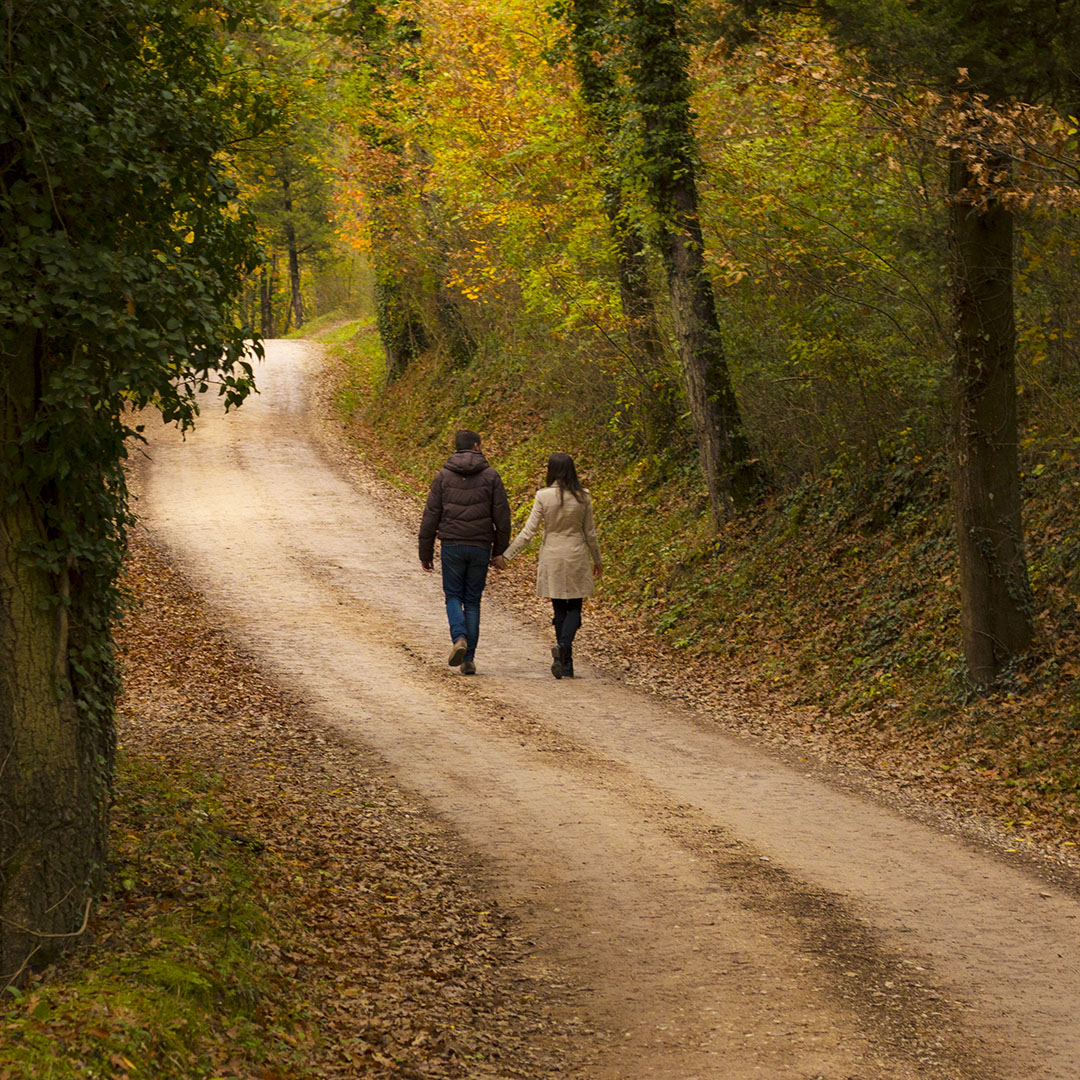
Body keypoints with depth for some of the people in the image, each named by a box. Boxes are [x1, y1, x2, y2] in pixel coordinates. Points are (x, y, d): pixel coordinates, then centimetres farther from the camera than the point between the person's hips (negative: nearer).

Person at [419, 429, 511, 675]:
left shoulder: (443, 476, 1)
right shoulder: (491, 476, 0)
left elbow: (430, 517, 1)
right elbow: (502, 516, -1)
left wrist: (425, 553, 7)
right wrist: (500, 550, 10)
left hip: (452, 546, -1)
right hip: (480, 547, 1)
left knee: (453, 597, 12)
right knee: (473, 601, 10)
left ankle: (459, 638, -16)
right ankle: (468, 659, 6)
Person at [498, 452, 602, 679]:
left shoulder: (543, 496, -9)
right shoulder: (583, 497, -4)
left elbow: (529, 531, -10)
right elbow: (590, 532, 3)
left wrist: (506, 555, -2)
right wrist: (597, 560, 17)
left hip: (552, 558, 0)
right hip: (576, 557, 0)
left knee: (559, 609, 10)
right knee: (574, 608, 8)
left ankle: (566, 664, 9)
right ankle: (563, 645, -20)